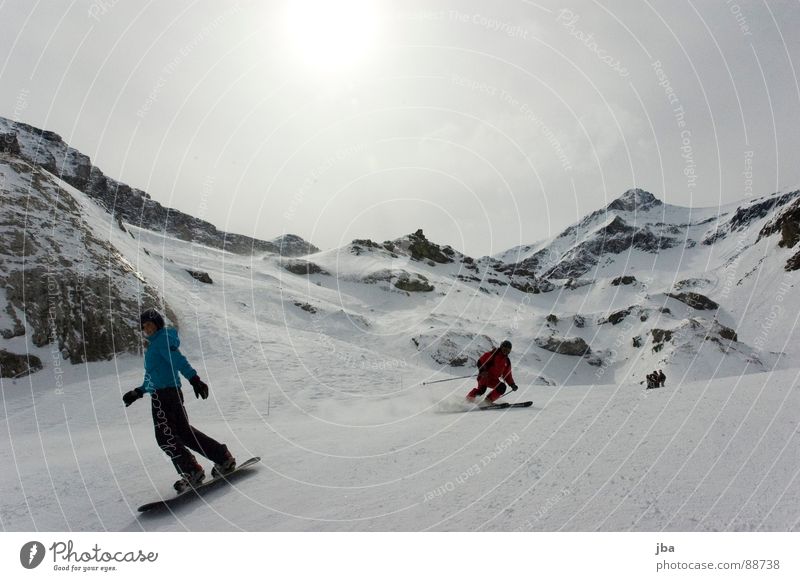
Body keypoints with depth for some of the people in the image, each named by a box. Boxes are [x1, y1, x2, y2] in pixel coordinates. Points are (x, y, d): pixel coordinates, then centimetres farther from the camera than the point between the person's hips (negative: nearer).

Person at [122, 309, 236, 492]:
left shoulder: (163, 339, -6)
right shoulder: (154, 344, 24)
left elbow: (178, 360, -23)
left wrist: (194, 379, -34)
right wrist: (138, 392, 34)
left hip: (163, 395, -10)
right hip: (172, 393, 10)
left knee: (166, 436, -6)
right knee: (185, 432, 11)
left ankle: (191, 471, -3)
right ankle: (223, 458, 12)